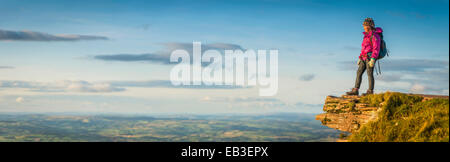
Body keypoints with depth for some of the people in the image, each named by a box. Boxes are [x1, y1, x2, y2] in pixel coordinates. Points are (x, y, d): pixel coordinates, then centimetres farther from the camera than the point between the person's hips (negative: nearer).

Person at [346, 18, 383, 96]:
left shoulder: (375, 35, -11)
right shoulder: (366, 36, 19)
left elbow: (376, 48, -18)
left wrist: (373, 59, -26)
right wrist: (360, 58, 21)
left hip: (370, 57, -9)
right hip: (364, 58, 9)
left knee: (370, 73, -8)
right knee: (359, 72, 3)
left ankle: (370, 91, -5)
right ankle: (355, 90, 2)